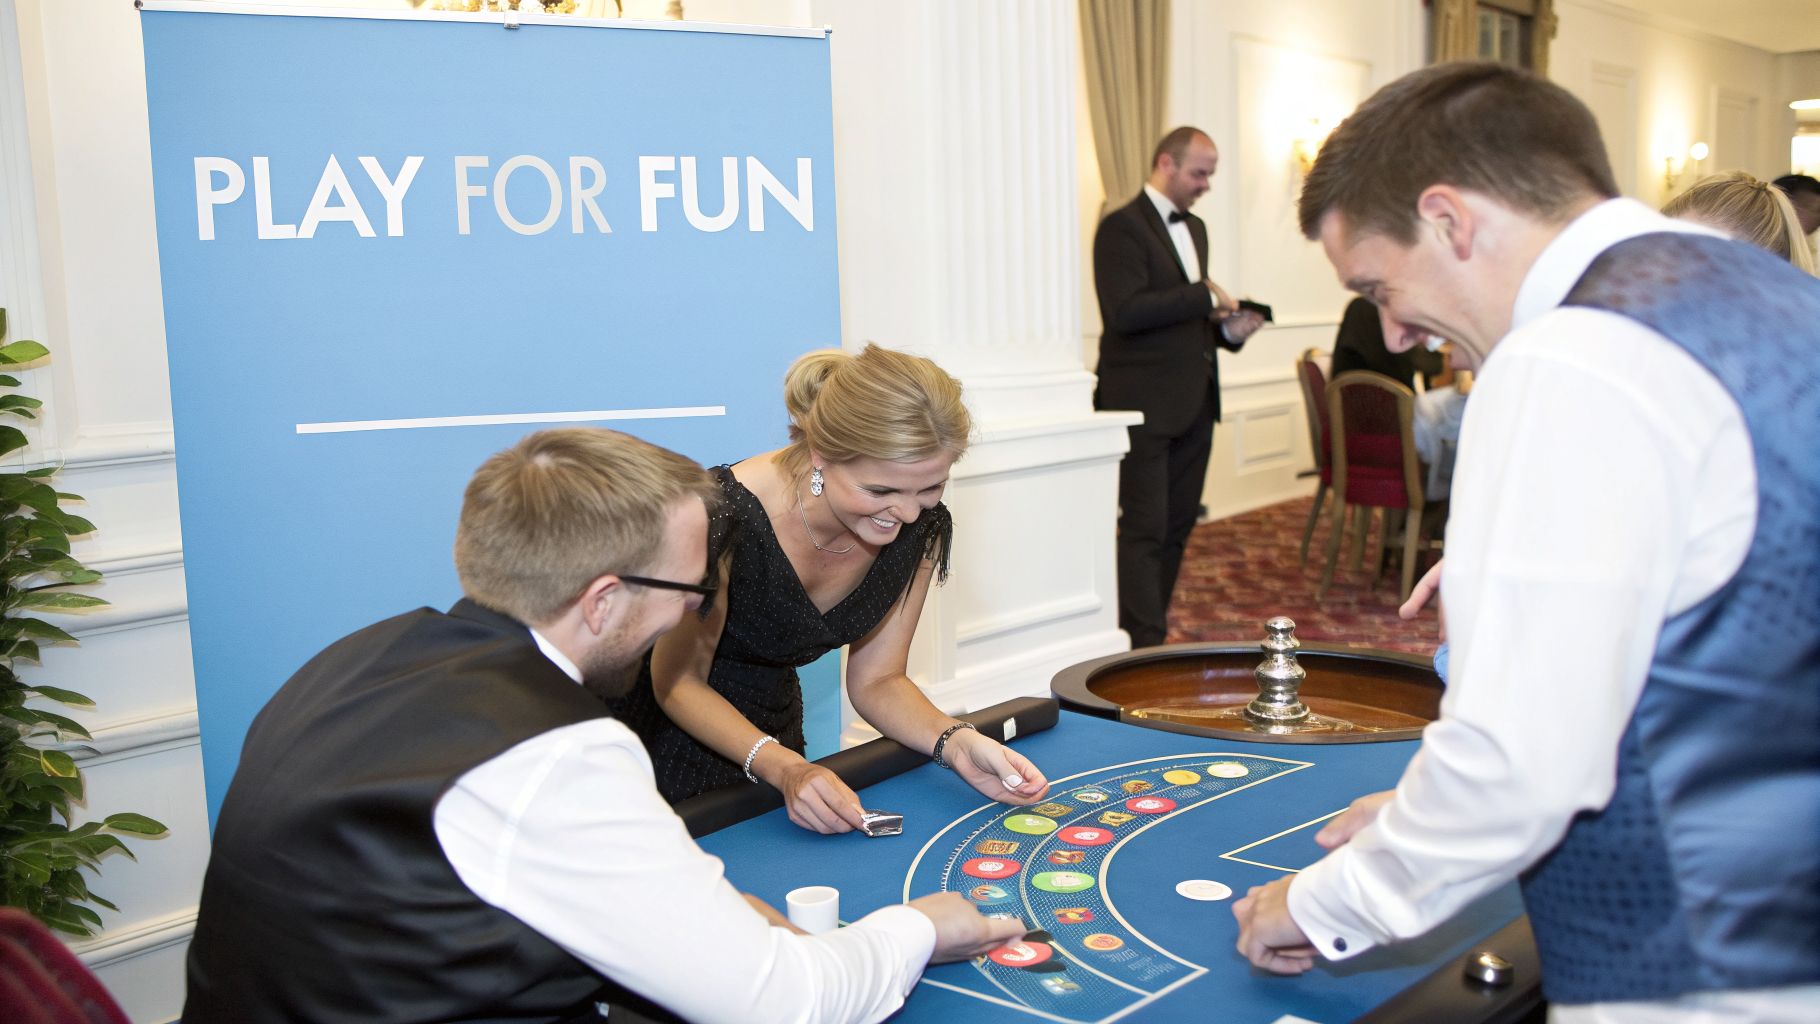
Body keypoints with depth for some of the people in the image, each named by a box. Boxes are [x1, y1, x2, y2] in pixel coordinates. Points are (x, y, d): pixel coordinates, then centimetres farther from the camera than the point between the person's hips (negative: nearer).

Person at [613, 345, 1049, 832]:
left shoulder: (921, 528, -12)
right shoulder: (727, 518, -30)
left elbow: (876, 680, -2)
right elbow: (678, 682, -17)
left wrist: (957, 743, -20)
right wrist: (784, 768, -31)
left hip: (773, 730, 5)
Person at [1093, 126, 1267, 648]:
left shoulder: (1194, 228, 18)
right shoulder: (1123, 226, -10)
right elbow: (1126, 312, -22)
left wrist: (1227, 329, 6)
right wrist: (1205, 296, -17)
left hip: (1194, 402, 9)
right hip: (1146, 404, -8)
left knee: (1178, 526, 11)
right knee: (1145, 529, -6)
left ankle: (1151, 631, 21)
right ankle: (1143, 645, -3)